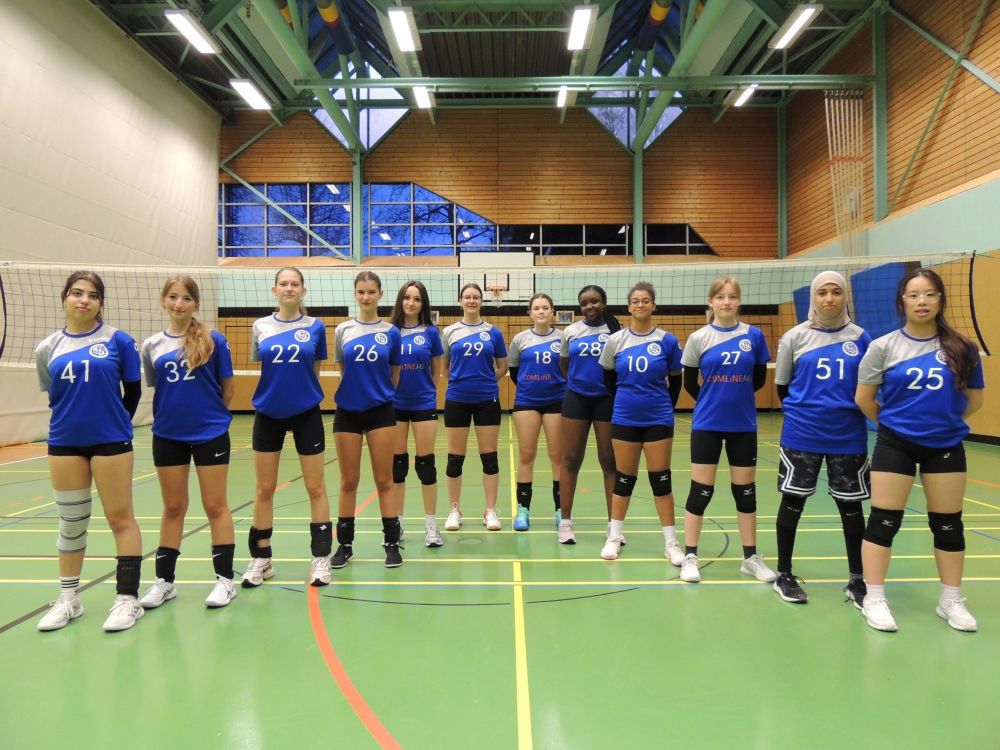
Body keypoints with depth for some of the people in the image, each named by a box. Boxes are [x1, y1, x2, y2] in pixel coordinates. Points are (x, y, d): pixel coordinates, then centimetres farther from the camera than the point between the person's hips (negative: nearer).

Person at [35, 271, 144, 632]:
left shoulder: (118, 340, -4)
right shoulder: (48, 347, 5)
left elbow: (133, 391, 2)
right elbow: (53, 396, 15)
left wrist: (115, 425, 9)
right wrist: (74, 421, 11)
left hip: (111, 442, -3)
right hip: (64, 444, 4)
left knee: (120, 518, 1)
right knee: (70, 522, 13)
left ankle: (128, 598, 10)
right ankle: (69, 598, 27)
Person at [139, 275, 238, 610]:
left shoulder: (213, 340, -5)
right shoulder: (152, 345, 4)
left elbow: (228, 388, 0)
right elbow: (155, 390, 13)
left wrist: (208, 413, 7)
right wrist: (174, 412, 6)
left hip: (211, 434, -3)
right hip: (167, 436, 3)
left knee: (215, 506, 4)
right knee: (173, 508, 13)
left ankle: (225, 579, 14)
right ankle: (164, 580, 25)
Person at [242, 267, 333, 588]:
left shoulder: (315, 327, -2)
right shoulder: (261, 326, 2)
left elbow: (315, 370, 6)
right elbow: (258, 366, 10)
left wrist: (301, 391, 5)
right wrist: (277, 388, 6)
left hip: (306, 414, -1)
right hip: (268, 414, 2)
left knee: (315, 487, 3)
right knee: (264, 489, 8)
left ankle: (321, 558, 14)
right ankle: (261, 559, 21)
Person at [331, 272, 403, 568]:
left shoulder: (391, 332, 1)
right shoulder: (342, 330, 3)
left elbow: (394, 374, 10)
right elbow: (341, 369, 13)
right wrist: (355, 390, 12)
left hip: (380, 411, -1)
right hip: (348, 411, 1)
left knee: (384, 480, 2)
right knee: (349, 481, 7)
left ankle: (392, 543, 12)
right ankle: (345, 544, 19)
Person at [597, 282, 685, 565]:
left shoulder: (667, 340, -3)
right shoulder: (615, 340, 0)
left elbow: (675, 381, 8)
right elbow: (609, 379, 12)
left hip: (658, 420, -1)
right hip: (624, 420, 1)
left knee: (660, 478, 3)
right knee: (624, 478, 7)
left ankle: (671, 542, 13)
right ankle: (614, 537, 20)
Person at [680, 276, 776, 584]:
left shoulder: (754, 335, -1)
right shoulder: (698, 338, -4)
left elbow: (759, 379, 9)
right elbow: (689, 383, 4)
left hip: (744, 425, 2)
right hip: (707, 425, -2)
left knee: (746, 491, 10)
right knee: (701, 490, 1)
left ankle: (751, 558, 23)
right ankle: (690, 557, 13)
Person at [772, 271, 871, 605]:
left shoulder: (860, 337, 2)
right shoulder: (795, 336, -1)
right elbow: (781, 386, 8)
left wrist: (848, 414, 4)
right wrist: (803, 412, 11)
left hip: (848, 437, 1)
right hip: (801, 435, -1)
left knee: (851, 505, 9)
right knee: (793, 501, 6)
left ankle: (856, 580, 24)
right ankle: (784, 575, 20)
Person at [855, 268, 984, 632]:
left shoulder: (962, 349, -1)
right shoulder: (883, 347, -6)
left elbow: (974, 400, 10)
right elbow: (863, 399, 1)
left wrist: (943, 420, 10)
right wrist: (892, 423, 9)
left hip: (946, 446, 2)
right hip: (895, 445, -2)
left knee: (948, 524, 11)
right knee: (884, 520, 0)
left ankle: (951, 600, 28)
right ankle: (874, 599, 11)